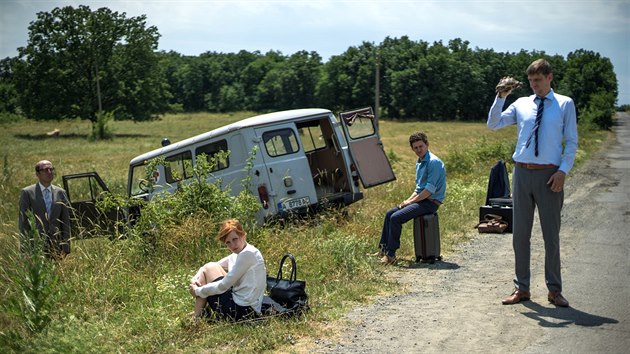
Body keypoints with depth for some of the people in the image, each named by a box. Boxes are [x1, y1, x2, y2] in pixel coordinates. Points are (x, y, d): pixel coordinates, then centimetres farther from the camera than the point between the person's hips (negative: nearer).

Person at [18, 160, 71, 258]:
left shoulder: (61, 193, 8)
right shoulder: (27, 193, 0)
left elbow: (65, 222, 8)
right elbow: (23, 222, -1)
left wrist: (65, 249, 2)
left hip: (56, 247, 3)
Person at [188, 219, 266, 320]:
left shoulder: (248, 254, -17)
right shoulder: (237, 255, 12)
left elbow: (223, 286, -17)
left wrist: (198, 291, -4)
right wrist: (195, 279, -2)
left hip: (242, 310, -10)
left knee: (209, 268, 0)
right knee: (209, 267, 17)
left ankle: (198, 316, 7)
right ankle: (200, 312, 15)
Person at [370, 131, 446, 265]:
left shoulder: (434, 162, -16)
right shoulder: (419, 163, 15)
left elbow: (430, 190, -21)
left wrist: (410, 201, -14)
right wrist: (408, 200, 6)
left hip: (430, 203, -10)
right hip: (420, 199, 10)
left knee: (395, 218, -20)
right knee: (389, 213, 6)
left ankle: (391, 255, -11)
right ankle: (383, 249, 9)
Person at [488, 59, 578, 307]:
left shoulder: (565, 104, 2)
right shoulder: (521, 104, 9)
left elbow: (572, 142, 0)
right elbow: (493, 124, 3)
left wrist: (563, 171, -11)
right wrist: (501, 97, -9)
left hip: (549, 175, -3)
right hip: (522, 173, 3)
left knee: (551, 234, 5)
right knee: (520, 234, 7)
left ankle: (554, 289, 18)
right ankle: (522, 288, 18)